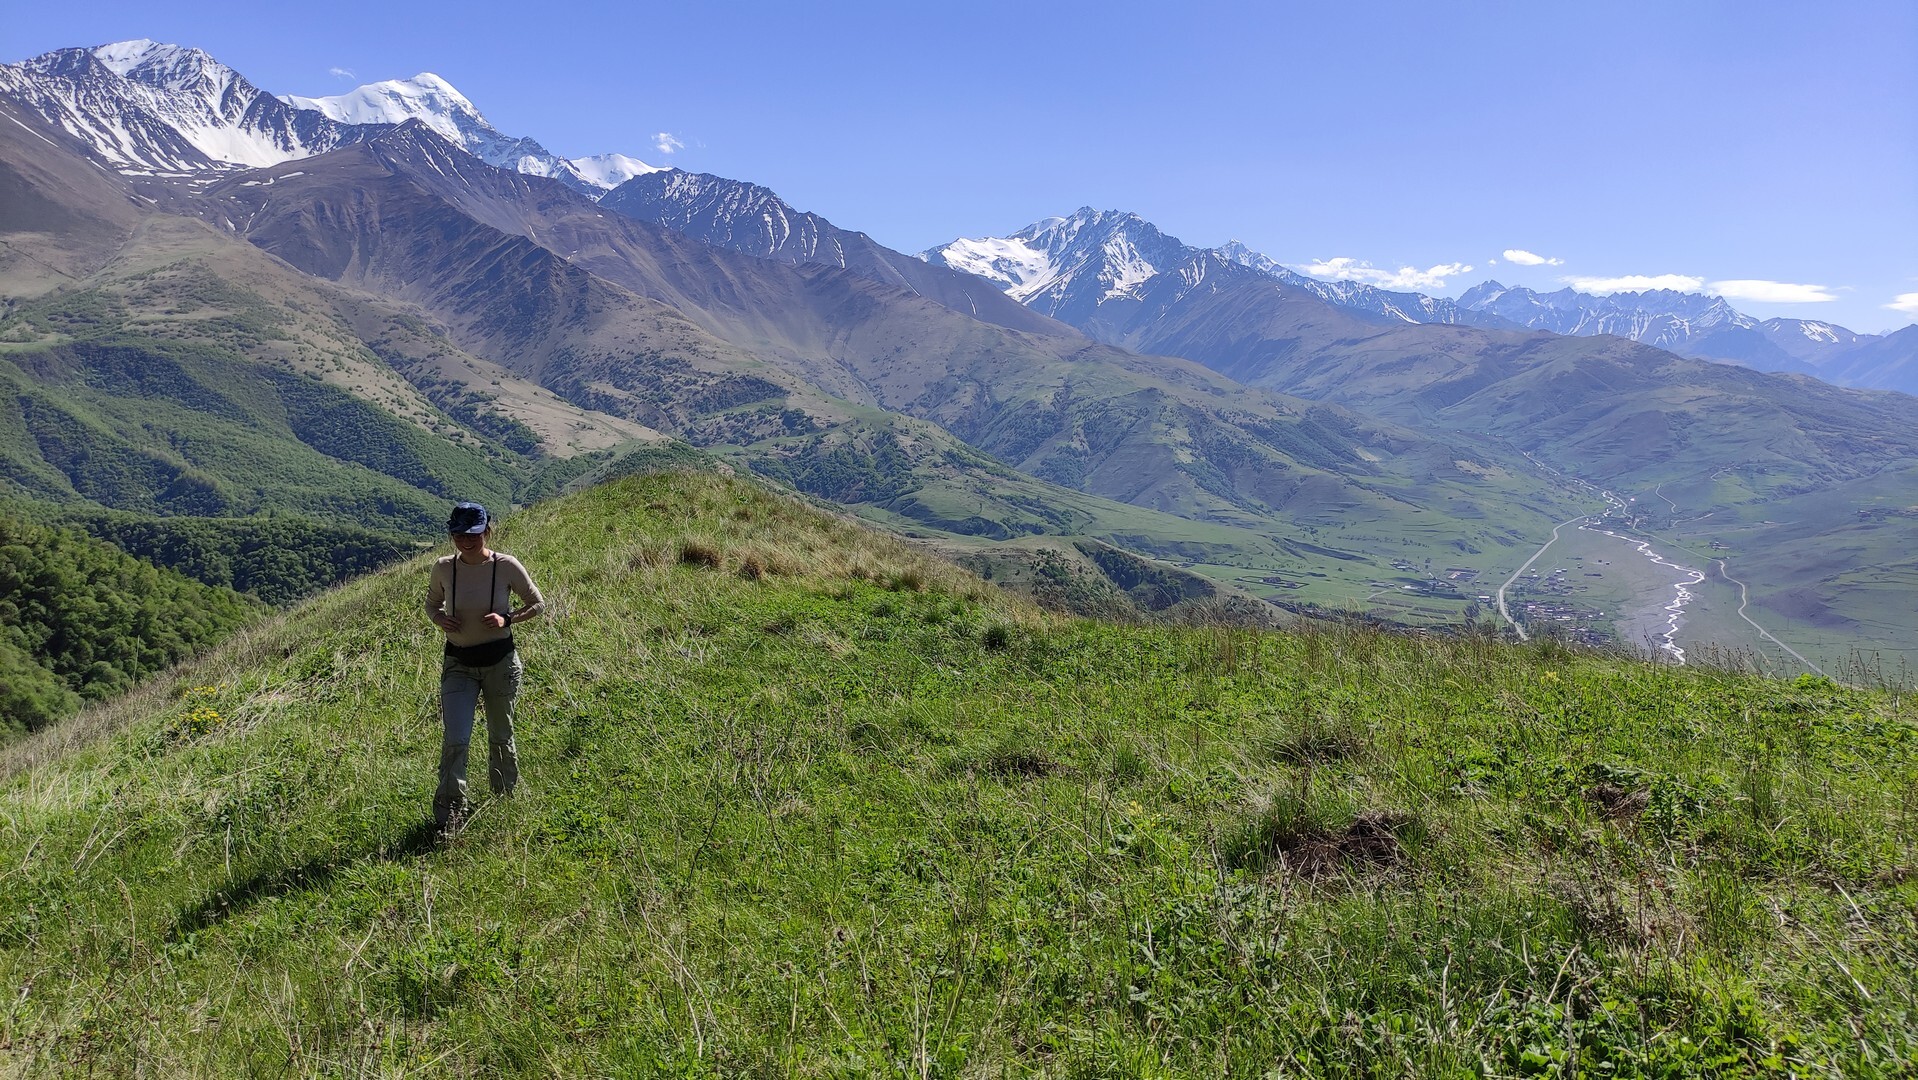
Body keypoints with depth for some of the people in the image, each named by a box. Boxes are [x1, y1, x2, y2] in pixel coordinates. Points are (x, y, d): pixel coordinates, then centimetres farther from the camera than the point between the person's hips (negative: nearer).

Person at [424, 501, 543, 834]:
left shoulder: (506, 566, -13)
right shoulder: (443, 569, -7)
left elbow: (538, 604, -1)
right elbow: (431, 603, 12)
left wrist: (507, 620, -18)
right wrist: (439, 619, -11)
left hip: (500, 661, -1)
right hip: (458, 663, 1)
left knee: (500, 735, 15)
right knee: (454, 740, -9)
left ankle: (505, 800, 37)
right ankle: (449, 815, 2)